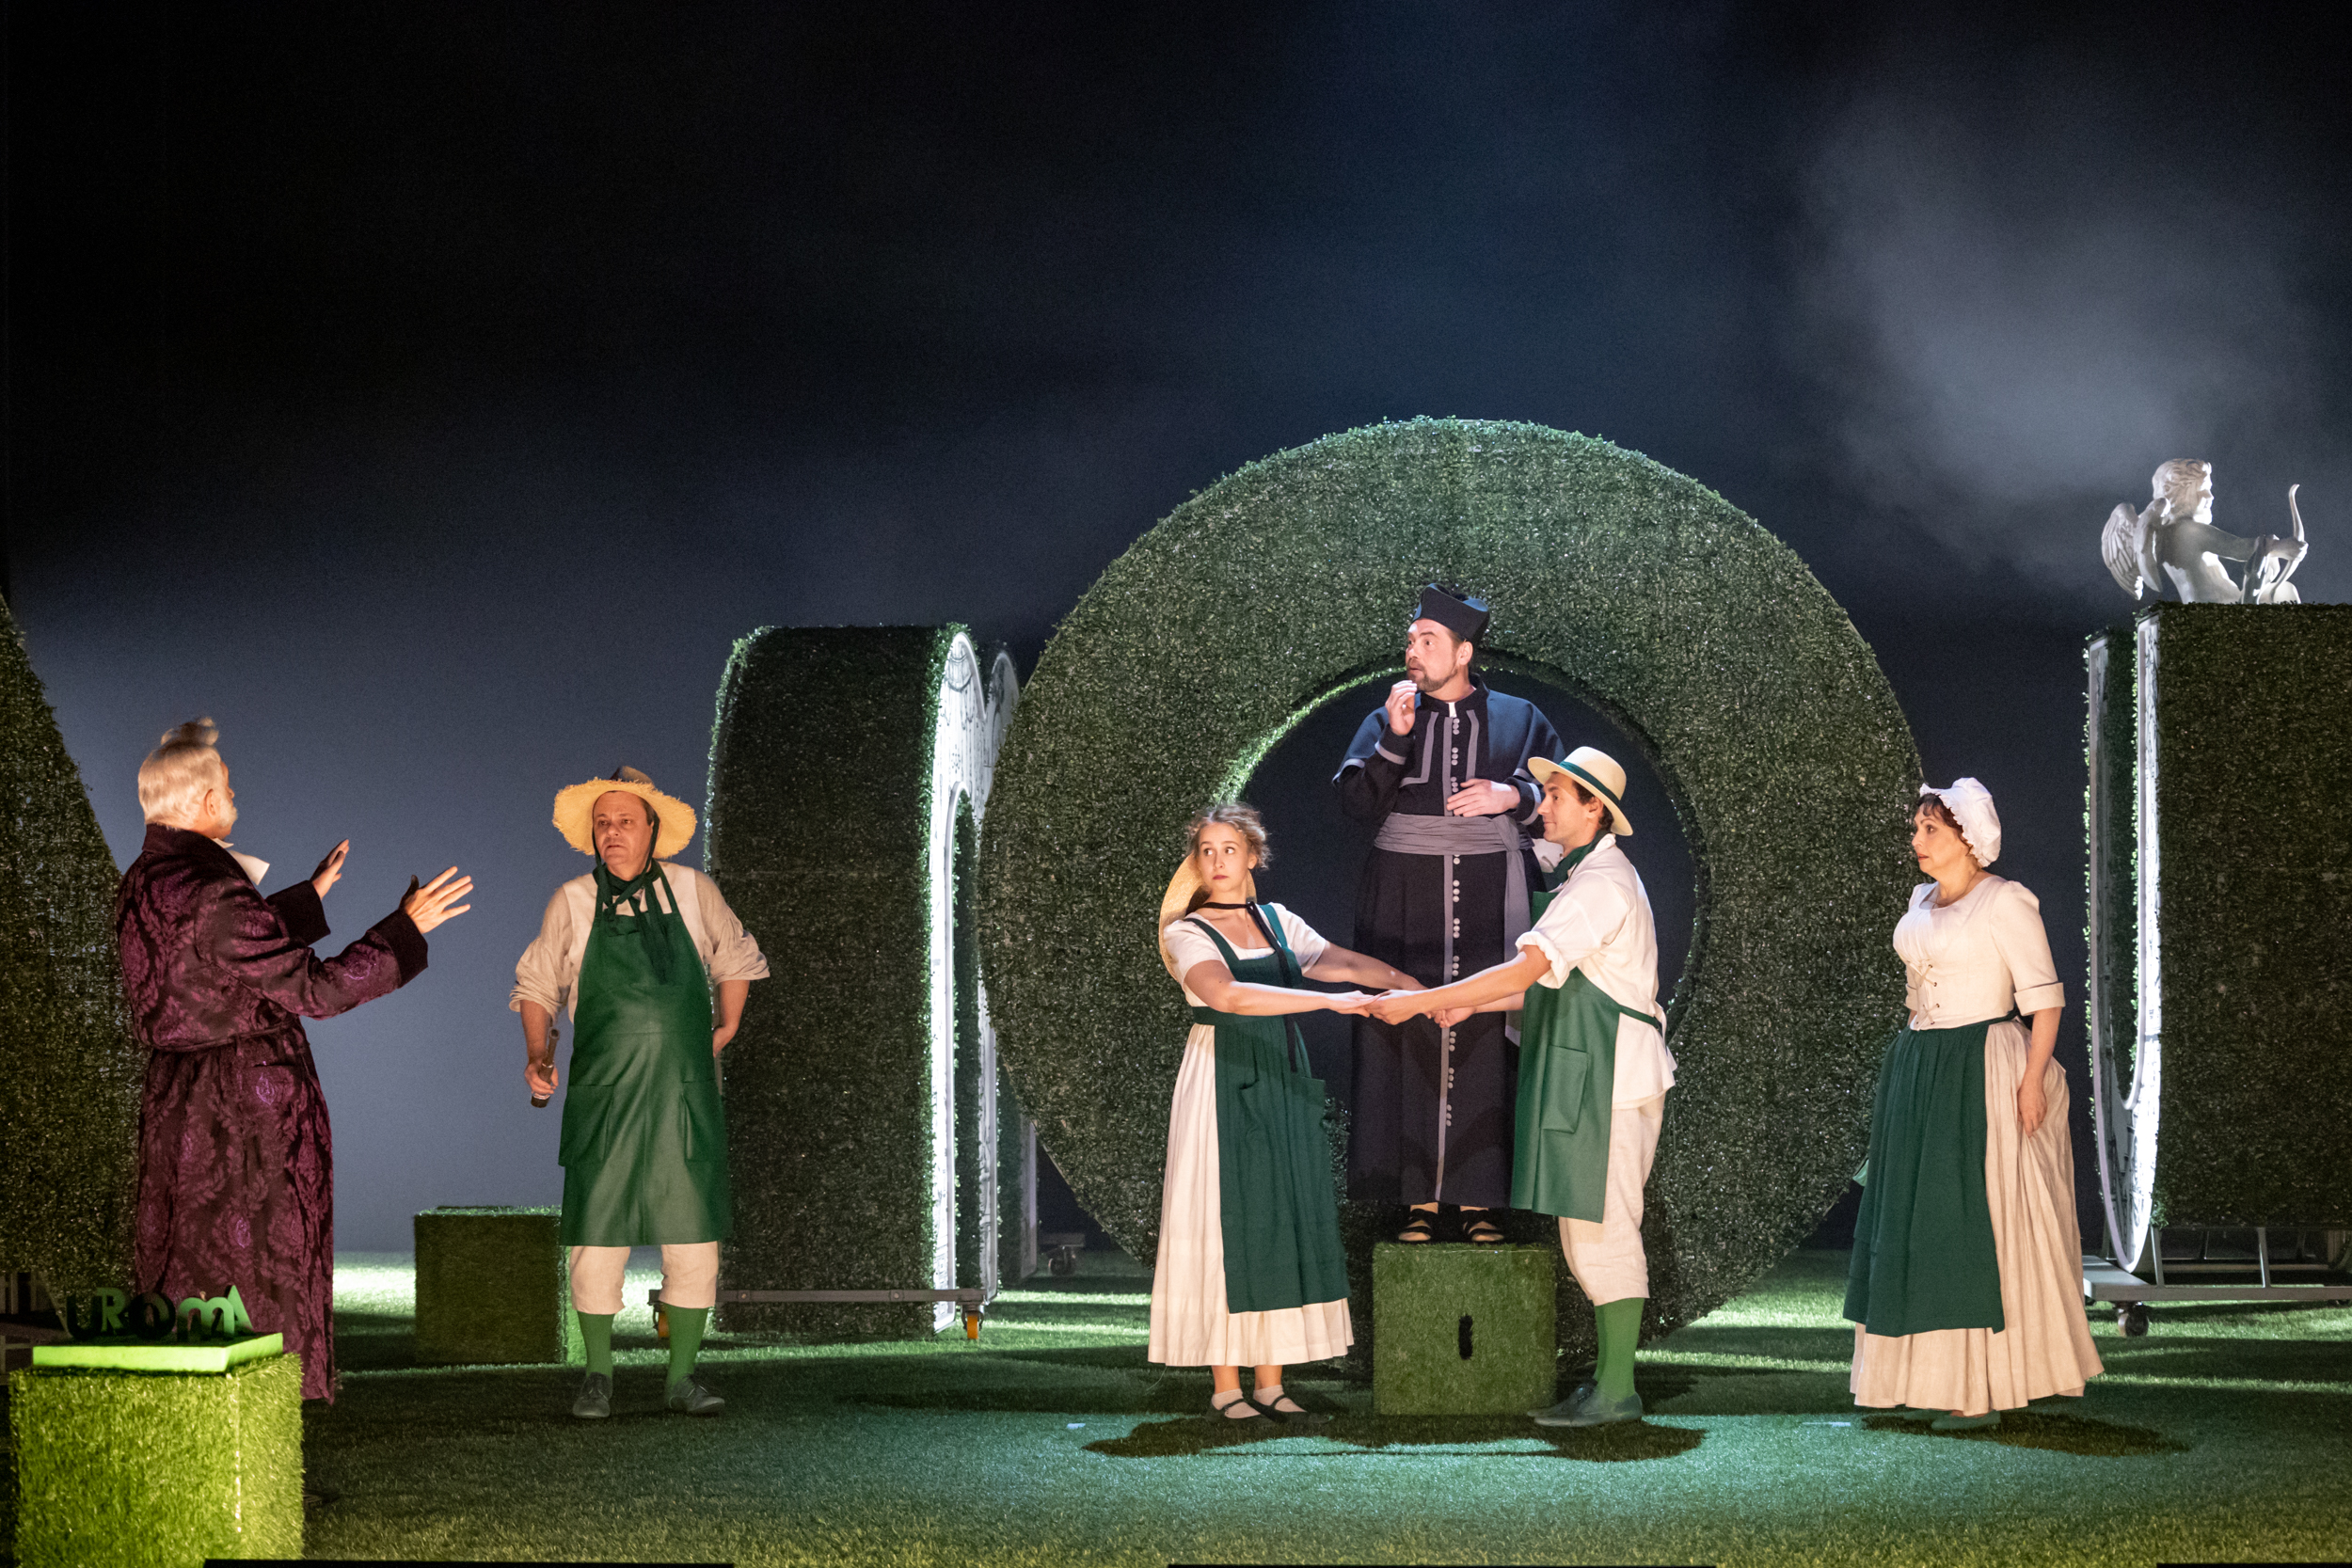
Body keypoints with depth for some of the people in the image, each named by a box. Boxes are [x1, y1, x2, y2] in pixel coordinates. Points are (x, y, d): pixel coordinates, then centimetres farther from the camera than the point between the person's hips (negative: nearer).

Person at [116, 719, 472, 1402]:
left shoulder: (140, 885, 6)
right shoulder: (210, 891, -24)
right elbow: (316, 988, -23)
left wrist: (309, 897, 35)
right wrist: (407, 927, -15)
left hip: (175, 1101, 9)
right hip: (251, 1108, -9)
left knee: (182, 1271, 15)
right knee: (260, 1275, 2)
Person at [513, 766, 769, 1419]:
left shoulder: (692, 891, 4)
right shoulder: (573, 902, 2)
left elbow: (735, 958, 20)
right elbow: (537, 985, 13)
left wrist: (725, 1030, 14)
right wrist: (537, 1054, 0)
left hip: (685, 1094, 1)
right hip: (602, 1097, -1)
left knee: (694, 1241, 0)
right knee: (596, 1238, -3)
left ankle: (681, 1377, 11)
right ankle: (598, 1375, 11)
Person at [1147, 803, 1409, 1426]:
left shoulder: (1277, 921, 13)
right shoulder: (1188, 933, -5)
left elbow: (1351, 963, 13)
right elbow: (1225, 993, -23)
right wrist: (1330, 1000, -28)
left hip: (1282, 1084, 5)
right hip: (1223, 1085, -5)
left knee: (1282, 1222, 3)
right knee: (1228, 1223, -6)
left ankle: (1270, 1383, 7)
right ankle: (1226, 1387, -2)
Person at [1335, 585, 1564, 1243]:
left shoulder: (1520, 719, 9)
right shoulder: (1386, 719, 10)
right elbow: (1356, 802, -2)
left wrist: (1514, 795, -9)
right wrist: (1395, 740, -12)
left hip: (1491, 904, -1)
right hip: (1406, 903, 1)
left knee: (1483, 1042, -4)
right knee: (1409, 1039, -4)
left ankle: (1478, 1197, 0)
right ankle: (1419, 1196, -1)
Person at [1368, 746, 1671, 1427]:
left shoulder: (1601, 884, -15)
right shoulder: (1591, 878, 19)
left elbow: (1527, 970, -23)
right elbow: (1552, 986, 22)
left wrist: (1420, 1002, -21)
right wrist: (1468, 1006, 14)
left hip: (1610, 1079, -11)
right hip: (1584, 1080, 11)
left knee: (1601, 1230, -8)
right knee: (1588, 1232, 12)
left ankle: (1616, 1392, -5)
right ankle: (1610, 1379, 17)